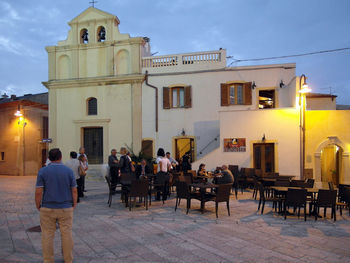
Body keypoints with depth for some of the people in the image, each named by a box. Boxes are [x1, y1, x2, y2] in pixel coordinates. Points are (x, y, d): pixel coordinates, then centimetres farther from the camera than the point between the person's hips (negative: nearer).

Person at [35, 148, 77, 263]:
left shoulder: (42, 171, -6)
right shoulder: (69, 171, -4)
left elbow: (38, 191, -8)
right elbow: (74, 190, -2)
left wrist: (38, 206, 5)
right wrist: (74, 204, 9)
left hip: (47, 208, -1)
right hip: (66, 208, 1)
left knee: (47, 235, 11)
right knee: (67, 234, 11)